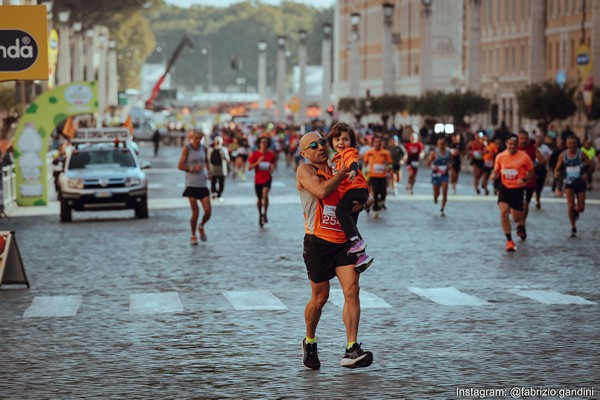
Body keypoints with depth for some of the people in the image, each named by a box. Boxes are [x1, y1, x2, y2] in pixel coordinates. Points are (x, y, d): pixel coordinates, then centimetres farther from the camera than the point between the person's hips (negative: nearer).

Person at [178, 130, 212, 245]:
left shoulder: (203, 148, 5)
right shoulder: (187, 148, -7)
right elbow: (180, 166, -7)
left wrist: (208, 172, 5)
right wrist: (192, 169, -20)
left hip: (203, 184, 4)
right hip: (191, 184, -4)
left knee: (208, 211, -3)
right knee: (195, 212, -5)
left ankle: (201, 227, 28)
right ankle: (193, 236, 14)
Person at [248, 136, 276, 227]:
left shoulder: (271, 154, 1)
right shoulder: (255, 154, -2)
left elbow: (273, 165, 11)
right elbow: (249, 167, -3)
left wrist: (271, 169, -13)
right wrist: (257, 162, -18)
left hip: (267, 178, -1)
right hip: (258, 179, 1)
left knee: (265, 194, -26)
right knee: (259, 199, 11)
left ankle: (265, 214, -14)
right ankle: (260, 215, 33)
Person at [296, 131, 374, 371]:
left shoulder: (339, 171, 14)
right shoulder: (305, 171, -2)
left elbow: (367, 196, 19)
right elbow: (321, 191, -22)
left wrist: (362, 203, -4)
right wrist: (342, 174, -11)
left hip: (344, 241, 4)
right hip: (318, 242, -4)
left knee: (352, 290, -12)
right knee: (320, 298, 4)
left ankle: (352, 350, -14)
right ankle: (309, 343, 30)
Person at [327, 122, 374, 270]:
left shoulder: (349, 152, -1)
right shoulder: (337, 157, 26)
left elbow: (353, 163, -25)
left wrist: (353, 171, -44)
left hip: (356, 189, -10)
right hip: (348, 193, 10)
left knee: (341, 211, -30)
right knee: (350, 224, 10)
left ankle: (357, 241, -32)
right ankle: (362, 254, 10)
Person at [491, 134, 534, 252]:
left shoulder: (524, 157, -8)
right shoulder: (500, 157, -2)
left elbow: (531, 172, 1)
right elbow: (496, 171, 11)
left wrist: (524, 179, -18)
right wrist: (494, 175, -13)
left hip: (518, 189, -1)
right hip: (504, 188, 1)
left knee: (517, 218, 5)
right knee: (503, 212, -21)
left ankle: (520, 224, 47)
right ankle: (509, 241, -12)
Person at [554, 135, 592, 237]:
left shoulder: (581, 154, -8)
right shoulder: (563, 155, -3)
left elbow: (590, 164, -2)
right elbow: (557, 168, 5)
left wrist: (586, 174, -21)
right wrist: (556, 173, -19)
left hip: (580, 183, 0)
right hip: (569, 183, 0)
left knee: (581, 208, 3)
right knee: (570, 205, -16)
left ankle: (576, 212, 42)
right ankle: (573, 227, 0)